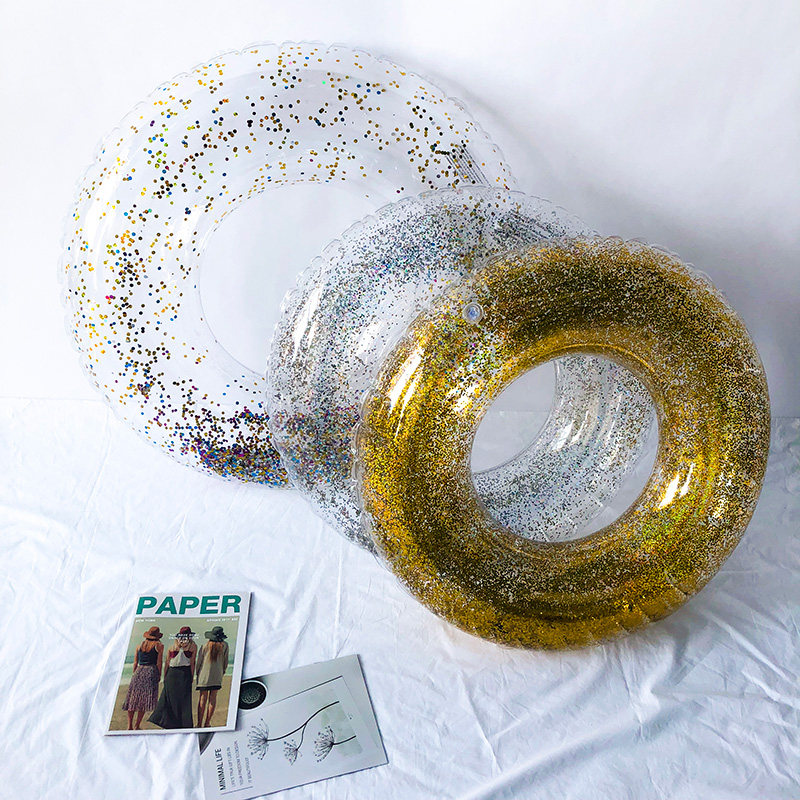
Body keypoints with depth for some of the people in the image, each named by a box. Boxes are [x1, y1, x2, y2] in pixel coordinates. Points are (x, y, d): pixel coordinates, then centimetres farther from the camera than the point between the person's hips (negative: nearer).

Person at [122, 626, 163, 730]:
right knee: (144, 699, 0)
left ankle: (130, 725, 6)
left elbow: (135, 663, 15)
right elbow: (159, 662, -1)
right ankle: (137, 726, 0)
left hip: (138, 671, 4)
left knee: (133, 698, 9)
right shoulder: (159, 645, 3)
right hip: (151, 672, -4)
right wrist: (159, 675, 5)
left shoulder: (139, 645, 14)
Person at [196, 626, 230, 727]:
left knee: (203, 697, 4)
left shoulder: (205, 645, -2)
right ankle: (207, 723, 6)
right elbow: (225, 661, 7)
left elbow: (199, 661, 2)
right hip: (217, 675, 0)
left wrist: (197, 673, 14)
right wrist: (223, 671, 20)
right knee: (213, 698, 6)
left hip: (204, 674, 0)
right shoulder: (224, 645, 0)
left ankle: (200, 723, 2)